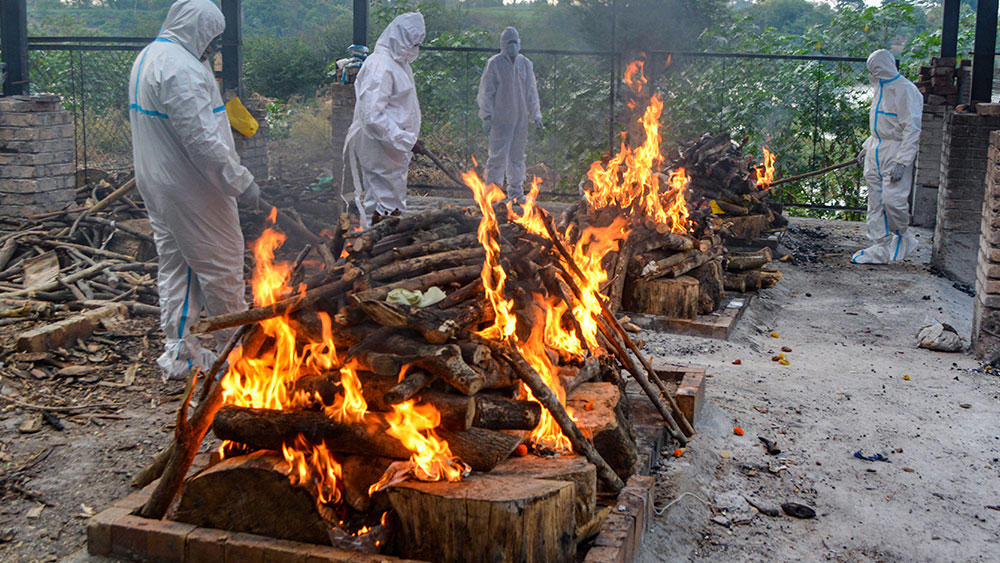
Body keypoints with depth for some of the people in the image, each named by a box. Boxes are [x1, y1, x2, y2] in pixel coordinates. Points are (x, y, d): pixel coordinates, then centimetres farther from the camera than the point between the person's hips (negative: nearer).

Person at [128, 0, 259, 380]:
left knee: (175, 268, 14)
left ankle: (179, 354, 20)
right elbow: (202, 139, -26)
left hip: (156, 188, 10)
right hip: (191, 191, -10)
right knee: (221, 267, 3)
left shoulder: (146, 59, 13)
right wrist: (241, 181, -19)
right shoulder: (181, 68, -21)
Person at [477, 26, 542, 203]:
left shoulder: (525, 64, 12)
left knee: (517, 157, 10)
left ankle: (516, 192, 19)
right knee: (498, 156, -8)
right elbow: (486, 93, -3)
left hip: (520, 120, 5)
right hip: (500, 120, -5)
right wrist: (487, 116, -9)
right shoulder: (494, 64, -2)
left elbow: (531, 92, 17)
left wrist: (536, 115, 12)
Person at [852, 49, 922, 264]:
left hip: (896, 151, -9)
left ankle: (903, 238, 10)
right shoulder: (882, 88, 14)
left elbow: (912, 129, -18)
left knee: (893, 199, -15)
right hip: (876, 152, 9)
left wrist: (902, 161, -23)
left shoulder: (905, 90, -14)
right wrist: (867, 146, 22)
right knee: (875, 202, 7)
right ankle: (882, 248, 12)